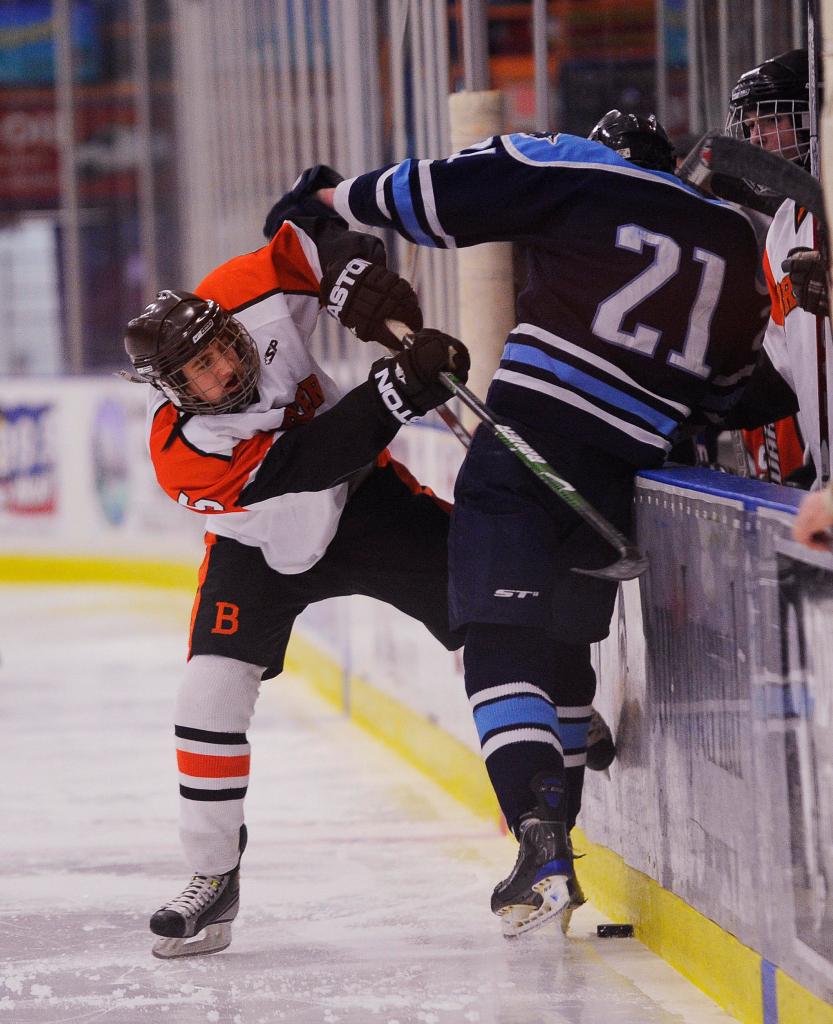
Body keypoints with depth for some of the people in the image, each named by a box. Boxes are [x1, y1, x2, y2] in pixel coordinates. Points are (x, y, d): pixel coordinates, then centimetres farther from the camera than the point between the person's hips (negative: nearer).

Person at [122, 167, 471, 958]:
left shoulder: (247, 301, -27)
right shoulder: (182, 452, -34)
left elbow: (308, 234, -12)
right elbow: (308, 460, -40)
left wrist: (354, 275, -33)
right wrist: (398, 388, -48)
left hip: (361, 498, 3)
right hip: (263, 544, -3)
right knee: (212, 692, -17)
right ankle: (213, 879, -2)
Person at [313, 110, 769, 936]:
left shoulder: (576, 172, 5)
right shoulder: (734, 242, 18)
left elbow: (439, 194, 5)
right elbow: (728, 383, 19)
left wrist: (341, 198, 19)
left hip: (534, 427, -5)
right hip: (623, 464, 5)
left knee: (501, 641, -6)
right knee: (563, 646, 19)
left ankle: (541, 840, -22)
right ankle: (554, 857, 22)